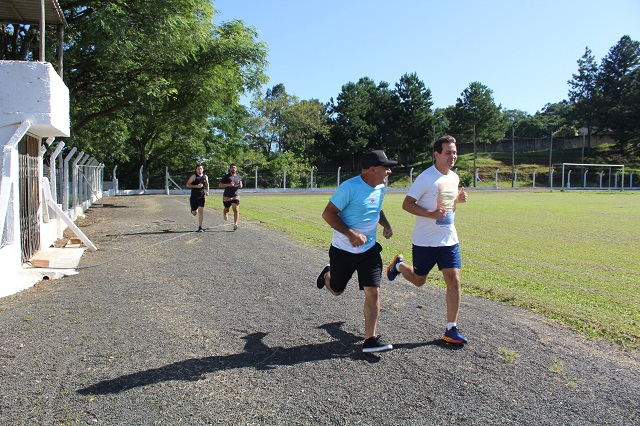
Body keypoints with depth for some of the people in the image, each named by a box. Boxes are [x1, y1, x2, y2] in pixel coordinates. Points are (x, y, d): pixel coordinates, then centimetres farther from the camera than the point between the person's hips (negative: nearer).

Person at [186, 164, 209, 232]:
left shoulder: (205, 177, 6)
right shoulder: (193, 176, -5)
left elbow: (207, 184, 24)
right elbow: (188, 185, -7)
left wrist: (207, 191, 9)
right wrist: (196, 186, -19)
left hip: (201, 196, 2)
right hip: (194, 197, -2)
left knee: (201, 211, -11)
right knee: (194, 213, 7)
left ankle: (200, 227, -7)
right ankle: (193, 210, 47)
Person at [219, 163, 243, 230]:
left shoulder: (239, 177, 7)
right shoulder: (226, 176, -5)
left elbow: (240, 183, 23)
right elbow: (220, 185, -8)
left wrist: (240, 185, -2)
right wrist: (228, 185, -22)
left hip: (235, 196, 2)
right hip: (227, 196, -1)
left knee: (236, 210, -13)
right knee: (227, 210, 12)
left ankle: (235, 224, -16)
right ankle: (224, 214, 49)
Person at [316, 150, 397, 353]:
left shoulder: (381, 187, 1)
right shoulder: (349, 188, -22)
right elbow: (328, 214, -20)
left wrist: (386, 224, 2)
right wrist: (351, 234, -28)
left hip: (370, 250, 5)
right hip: (343, 250, -4)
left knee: (373, 292, -5)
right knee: (336, 290, 15)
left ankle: (370, 339, 6)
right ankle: (327, 275, 51)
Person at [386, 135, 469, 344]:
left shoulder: (454, 177, 8)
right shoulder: (426, 178, -15)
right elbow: (407, 204, -15)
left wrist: (459, 199, 1)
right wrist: (430, 214, -28)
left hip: (449, 239, 6)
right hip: (425, 241, -5)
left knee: (454, 281, -3)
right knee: (418, 280, 11)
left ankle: (451, 329, 7)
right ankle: (399, 265, 43)